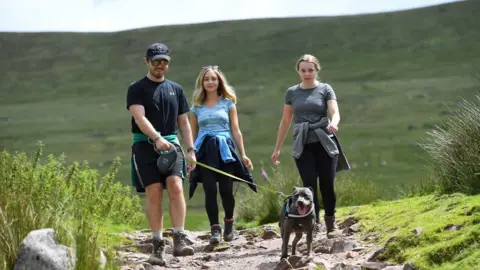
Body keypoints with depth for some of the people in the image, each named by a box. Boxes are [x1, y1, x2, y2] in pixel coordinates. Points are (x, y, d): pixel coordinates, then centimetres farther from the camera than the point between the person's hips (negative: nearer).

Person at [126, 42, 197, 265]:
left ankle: (179, 240, -16)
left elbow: (183, 122, 20)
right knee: (154, 193, -8)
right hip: (145, 145, -3)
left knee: (176, 187, -16)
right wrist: (156, 138, -27)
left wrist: (191, 150, 12)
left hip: (171, 144, 3)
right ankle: (158, 246, -2)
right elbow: (140, 118, -12)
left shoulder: (176, 89, 17)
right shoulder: (137, 89, 2)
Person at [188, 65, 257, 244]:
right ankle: (215, 229, -5)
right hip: (204, 151, 1)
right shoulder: (197, 107, 13)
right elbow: (193, 135, 16)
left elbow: (236, 131, 9)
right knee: (210, 191, -10)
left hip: (224, 150, -1)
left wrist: (243, 154, 3)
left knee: (226, 190, -6)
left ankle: (229, 223, 19)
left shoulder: (228, 103, 10)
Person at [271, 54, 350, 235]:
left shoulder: (325, 89, 4)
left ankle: (330, 220, 14)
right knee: (309, 186, -7)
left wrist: (333, 123, -34)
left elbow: (335, 113, -9)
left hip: (324, 143, -1)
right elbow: (285, 121, 15)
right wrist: (277, 149, 15)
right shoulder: (292, 92, 10)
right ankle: (314, 224, -3)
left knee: (327, 185, -5)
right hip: (303, 145, 1)